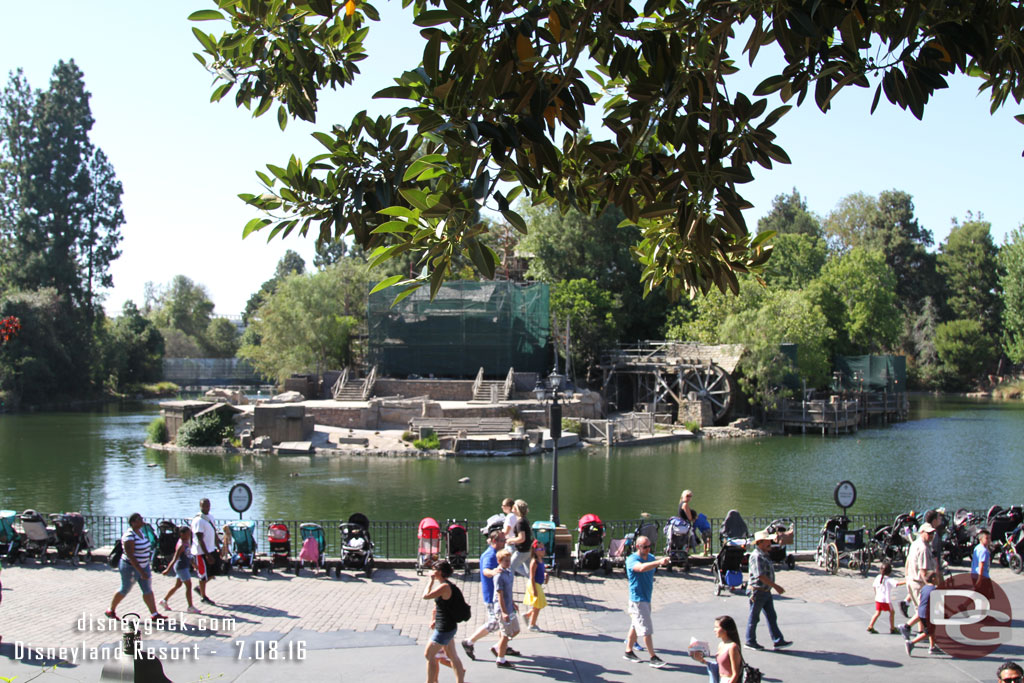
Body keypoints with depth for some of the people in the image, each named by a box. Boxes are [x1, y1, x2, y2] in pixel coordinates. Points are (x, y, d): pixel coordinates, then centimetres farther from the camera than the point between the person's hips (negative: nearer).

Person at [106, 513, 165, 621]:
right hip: (131, 568, -8)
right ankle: (111, 611, 30)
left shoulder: (140, 532, 2)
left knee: (148, 590, 3)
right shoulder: (129, 537, -25)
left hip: (143, 566, 8)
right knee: (125, 590, 9)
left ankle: (154, 614, 3)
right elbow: (130, 556, -28)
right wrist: (141, 572, -30)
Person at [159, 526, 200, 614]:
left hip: (185, 566, 10)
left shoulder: (187, 542, 8)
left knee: (178, 585, 19)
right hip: (181, 567, -10)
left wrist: (194, 564, 30)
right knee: (189, 585, -6)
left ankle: (164, 601, 31)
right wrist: (168, 570, -25)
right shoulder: (181, 545, -20)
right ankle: (190, 607, -2)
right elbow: (175, 558, -24)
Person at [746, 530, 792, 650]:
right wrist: (776, 586, -24)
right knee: (754, 617, 3)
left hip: (766, 591, 9)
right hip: (757, 591, -9)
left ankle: (778, 641, 9)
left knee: (772, 616, 7)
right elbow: (760, 576, -26)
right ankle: (750, 641, 14)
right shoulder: (756, 556, -19)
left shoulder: (764, 555, 13)